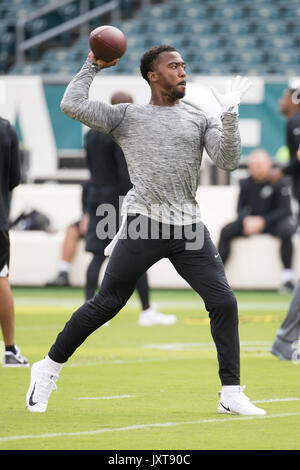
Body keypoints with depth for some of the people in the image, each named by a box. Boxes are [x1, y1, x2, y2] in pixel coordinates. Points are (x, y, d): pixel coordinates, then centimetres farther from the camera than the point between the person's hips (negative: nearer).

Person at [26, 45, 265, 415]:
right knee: (106, 304, -4)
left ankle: (231, 394, 0)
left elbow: (228, 161, 2)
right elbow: (71, 105, 1)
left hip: (189, 229, 3)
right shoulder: (127, 116, 10)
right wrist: (93, 65, 10)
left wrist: (230, 114, -8)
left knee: (224, 302, -7)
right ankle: (49, 367, 13)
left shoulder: (200, 120, 16)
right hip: (144, 225, -3)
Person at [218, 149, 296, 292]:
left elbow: (285, 209, -16)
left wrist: (262, 221, -25)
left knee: (286, 231, -38)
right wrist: (246, 220, -18)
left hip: (276, 221, -4)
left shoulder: (278, 183, -13)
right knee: (226, 231, -14)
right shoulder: (246, 184, -1)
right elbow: (241, 208, 6)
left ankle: (287, 278, -35)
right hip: (252, 220, 4)